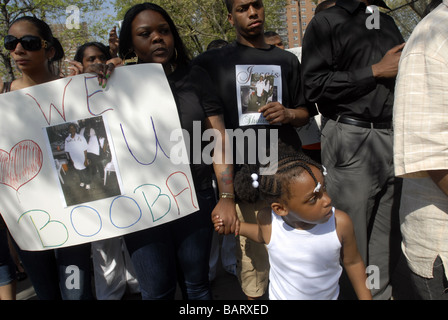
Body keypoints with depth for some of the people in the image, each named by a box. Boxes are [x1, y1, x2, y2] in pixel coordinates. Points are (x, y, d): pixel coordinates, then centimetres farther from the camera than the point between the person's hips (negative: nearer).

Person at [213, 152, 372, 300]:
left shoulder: (340, 223, -28)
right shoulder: (268, 221, -28)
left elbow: (352, 262, -8)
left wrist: (366, 297, 2)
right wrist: (237, 227, -11)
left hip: (328, 295, 1)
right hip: (281, 296, 0)